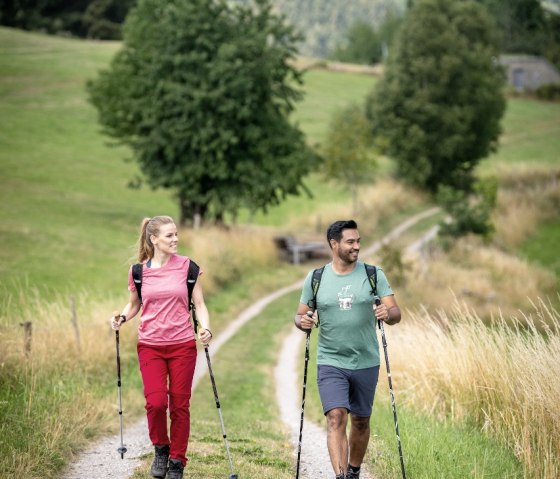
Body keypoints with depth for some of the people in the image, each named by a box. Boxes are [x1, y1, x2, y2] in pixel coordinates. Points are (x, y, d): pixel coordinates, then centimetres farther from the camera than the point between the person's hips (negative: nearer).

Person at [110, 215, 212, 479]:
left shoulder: (187, 266, -1)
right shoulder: (139, 271, 1)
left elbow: (199, 304, 3)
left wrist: (205, 329, -14)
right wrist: (122, 316, -7)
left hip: (182, 345, 0)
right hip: (150, 346, 0)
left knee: (180, 404, 3)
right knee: (156, 402, -13)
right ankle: (160, 449, 15)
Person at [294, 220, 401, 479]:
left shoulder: (374, 275, 0)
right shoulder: (315, 278, 1)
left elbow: (396, 313, -4)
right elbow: (300, 315, 8)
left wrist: (388, 314, -27)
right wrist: (303, 322, -15)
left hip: (366, 363, 1)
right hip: (330, 363, -1)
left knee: (360, 421, 12)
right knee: (336, 418, -16)